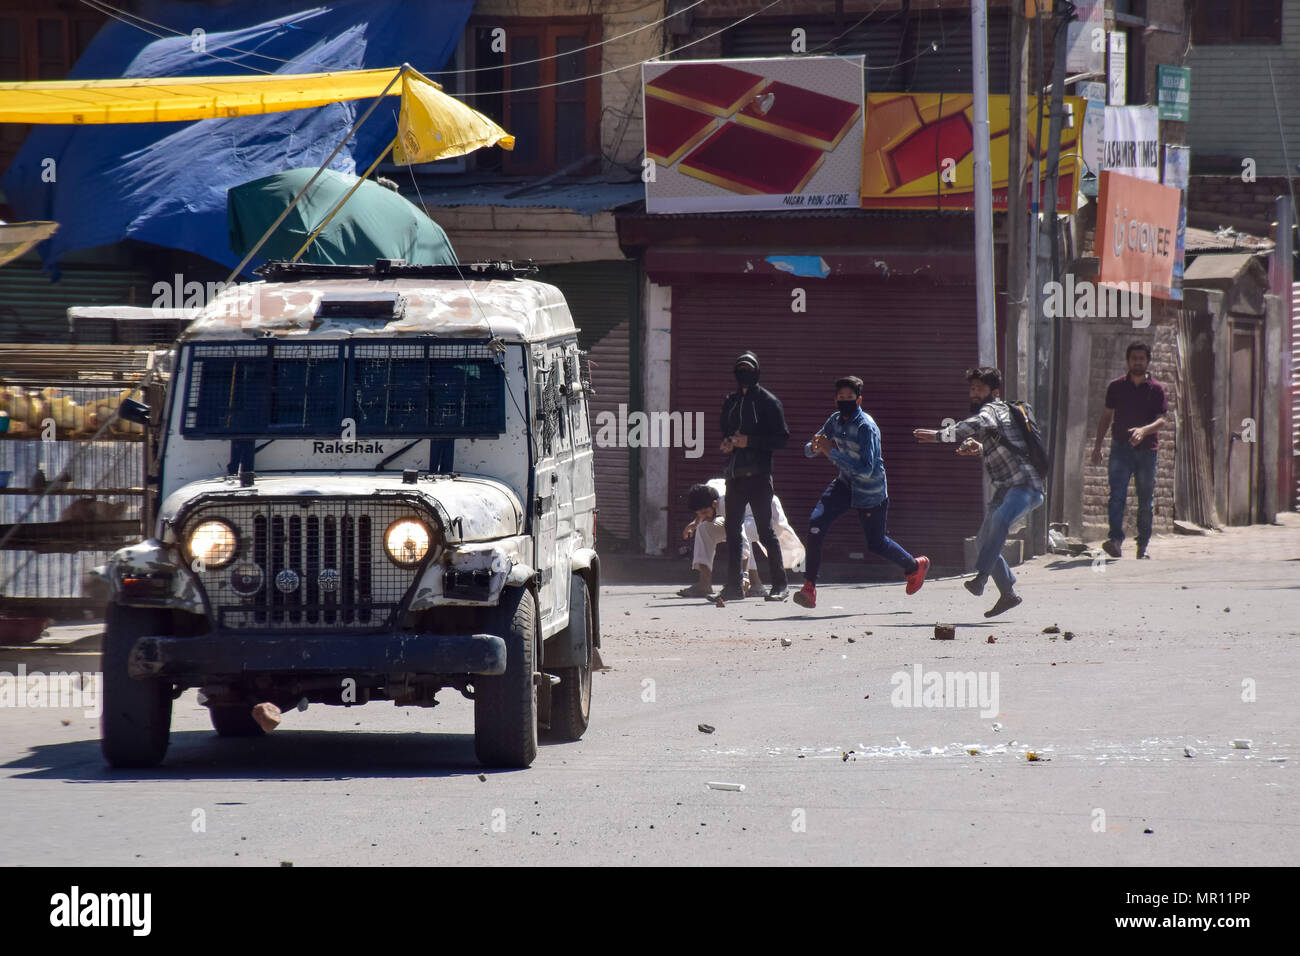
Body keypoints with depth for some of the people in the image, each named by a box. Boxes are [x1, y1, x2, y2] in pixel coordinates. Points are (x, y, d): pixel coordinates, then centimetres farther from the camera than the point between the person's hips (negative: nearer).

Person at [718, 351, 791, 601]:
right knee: (732, 531, 5)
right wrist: (725, 444, 5)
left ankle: (780, 585, -3)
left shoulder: (768, 402, -1)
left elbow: (781, 438, -6)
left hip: (758, 474, -6)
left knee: (765, 531, -8)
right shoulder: (730, 402, 17)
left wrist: (749, 441, -14)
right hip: (735, 474, 6)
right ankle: (733, 586, 10)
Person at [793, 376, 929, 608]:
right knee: (816, 523, -17)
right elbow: (809, 451, 4)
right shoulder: (835, 421, -4)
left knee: (876, 543, 11)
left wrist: (832, 452, -35)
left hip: (870, 492, -5)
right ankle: (809, 587, -14)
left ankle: (916, 567, 42)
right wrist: (814, 447, -22)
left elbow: (866, 469, -33)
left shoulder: (866, 427, -26)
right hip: (845, 484, 5)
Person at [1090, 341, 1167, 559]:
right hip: (1121, 449, 0)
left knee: (1146, 501, 6)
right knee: (1117, 495, -16)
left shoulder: (1156, 389, 3)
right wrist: (1097, 445, 9)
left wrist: (1143, 430, -25)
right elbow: (1107, 416, 15)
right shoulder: (1116, 387, 8)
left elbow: (1161, 420, -5)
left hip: (1146, 450, 0)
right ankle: (1116, 539, -25)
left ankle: (1143, 545, 15)